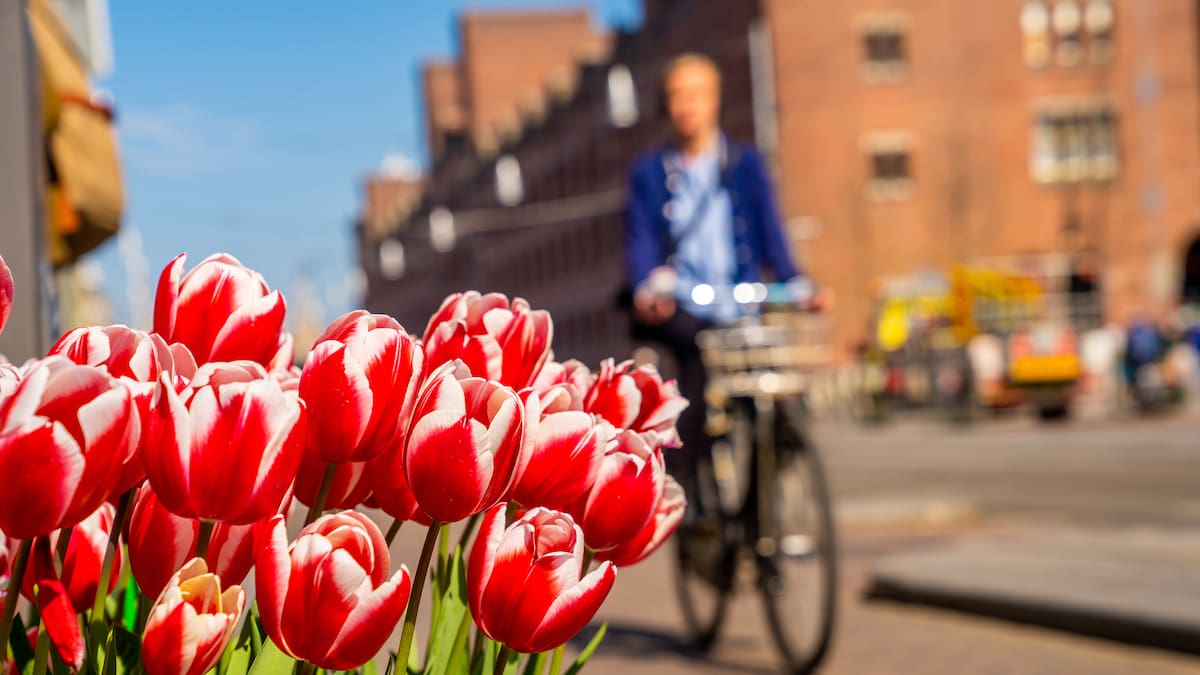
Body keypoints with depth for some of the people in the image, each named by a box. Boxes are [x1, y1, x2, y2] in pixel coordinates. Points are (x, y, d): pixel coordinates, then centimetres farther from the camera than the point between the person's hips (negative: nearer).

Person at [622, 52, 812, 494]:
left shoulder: (747, 165, 15)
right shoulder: (648, 173, 14)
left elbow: (771, 238, 8)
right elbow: (640, 242, 2)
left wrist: (797, 284, -11)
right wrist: (647, 288, -20)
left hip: (739, 311, 2)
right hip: (678, 309, -2)